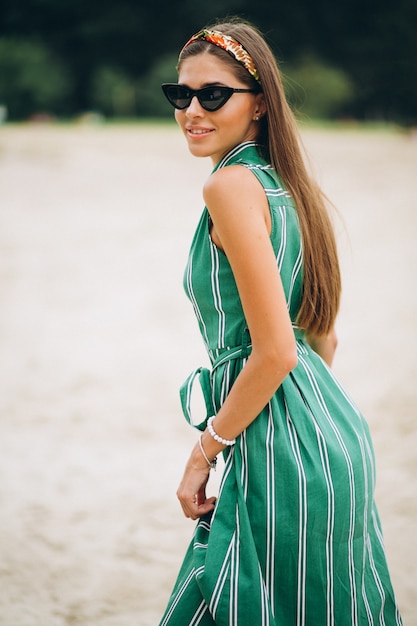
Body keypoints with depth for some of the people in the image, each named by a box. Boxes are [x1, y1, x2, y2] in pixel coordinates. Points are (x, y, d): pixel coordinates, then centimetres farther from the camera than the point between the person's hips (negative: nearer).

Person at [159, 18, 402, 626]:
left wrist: (205, 450, -10)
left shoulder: (232, 186, -15)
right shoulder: (286, 183, 12)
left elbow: (276, 353, -20)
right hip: (335, 434, 9)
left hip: (283, 454, -9)